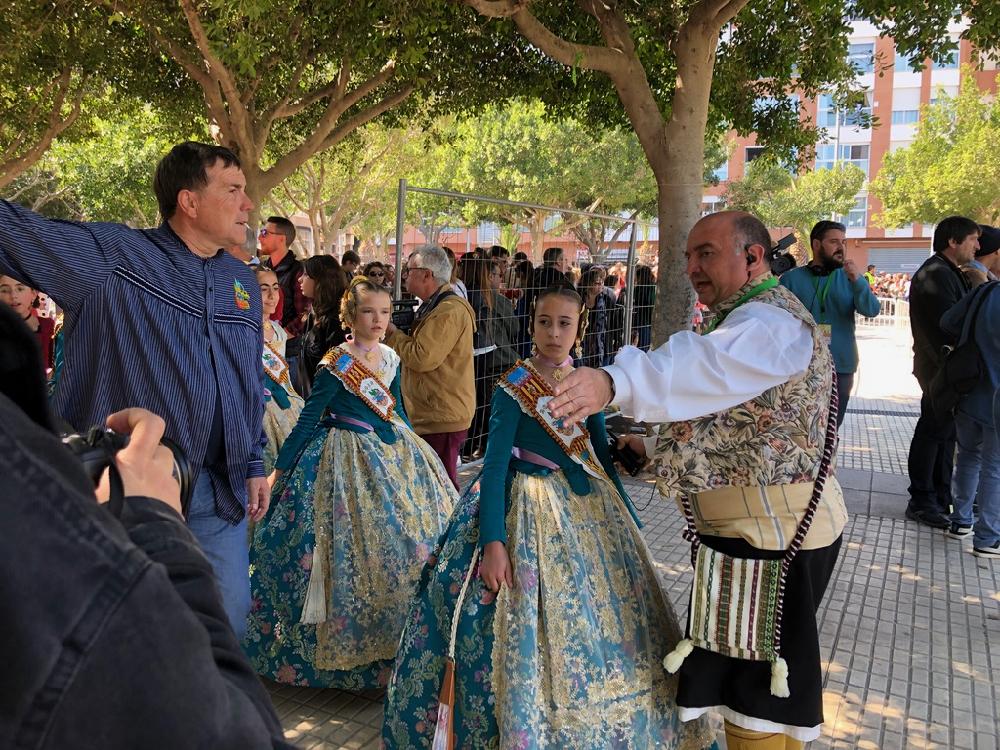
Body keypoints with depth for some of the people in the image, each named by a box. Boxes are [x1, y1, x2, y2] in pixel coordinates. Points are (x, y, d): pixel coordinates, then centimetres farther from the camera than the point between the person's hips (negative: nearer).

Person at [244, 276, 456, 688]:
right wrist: (279, 470, -11)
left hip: (395, 453, 7)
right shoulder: (336, 366, -16)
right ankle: (351, 639, 14)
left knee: (414, 530, 12)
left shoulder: (389, 357, 2)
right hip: (350, 459, -7)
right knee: (358, 542, -5)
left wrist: (412, 444, 22)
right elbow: (307, 421, -12)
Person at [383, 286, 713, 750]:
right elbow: (494, 464, -15)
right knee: (531, 628, -1)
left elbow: (602, 455, 11)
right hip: (529, 513, -5)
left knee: (600, 622, 12)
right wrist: (492, 542, -24)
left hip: (590, 505, 5)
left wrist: (630, 521, 15)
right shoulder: (515, 387, -11)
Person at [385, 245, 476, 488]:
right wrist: (395, 332, 5)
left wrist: (393, 333, -8)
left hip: (443, 418, -10)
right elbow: (417, 348, 22)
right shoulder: (433, 306, 17)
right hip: (430, 414, 10)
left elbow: (422, 358, -23)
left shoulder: (450, 311, -18)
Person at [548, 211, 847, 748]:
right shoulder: (751, 319, 18)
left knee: (755, 692, 1)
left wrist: (615, 382, -60)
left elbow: (710, 366, -44)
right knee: (751, 677, 23)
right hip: (755, 525, 11)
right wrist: (654, 445, 19)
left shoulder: (770, 322, -19)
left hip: (770, 532, -11)